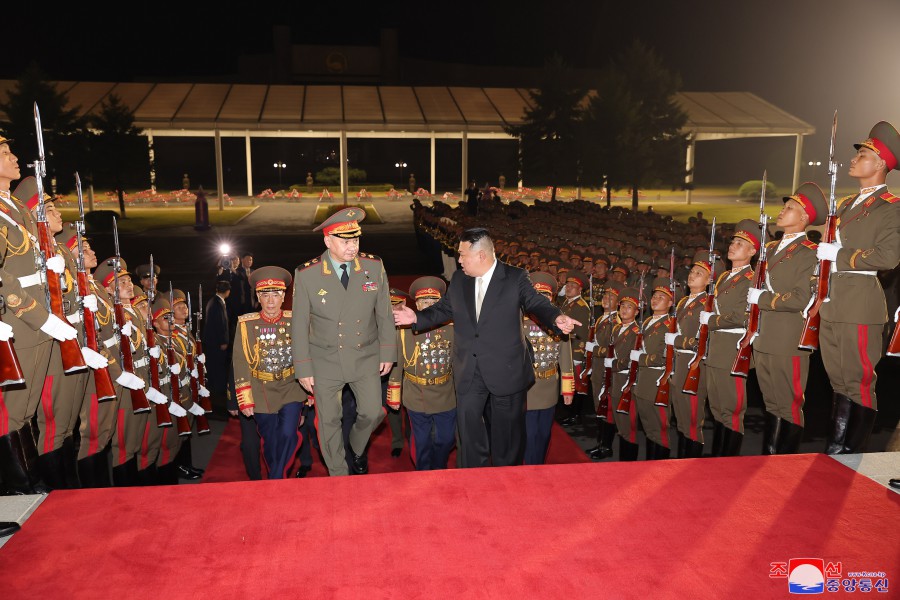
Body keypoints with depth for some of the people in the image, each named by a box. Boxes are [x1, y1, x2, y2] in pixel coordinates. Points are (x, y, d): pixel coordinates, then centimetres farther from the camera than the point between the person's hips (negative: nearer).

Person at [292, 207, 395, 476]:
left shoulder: (374, 267, -8)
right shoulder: (306, 274, -13)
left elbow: (384, 314, 2)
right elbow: (300, 325, -7)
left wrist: (387, 353, 3)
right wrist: (303, 369, -5)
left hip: (366, 357, 1)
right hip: (325, 361, -1)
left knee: (373, 413, 4)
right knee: (329, 422, 10)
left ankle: (357, 449, 39)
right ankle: (338, 478, 31)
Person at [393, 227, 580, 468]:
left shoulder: (516, 278, -6)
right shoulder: (458, 280, 7)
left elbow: (537, 303, -10)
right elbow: (444, 309, 16)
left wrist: (556, 318, -30)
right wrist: (417, 318, 3)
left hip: (506, 371, -3)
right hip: (469, 373, 3)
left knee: (507, 434, 12)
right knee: (468, 430, 8)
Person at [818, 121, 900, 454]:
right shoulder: (847, 204, 20)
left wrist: (838, 255, -14)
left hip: (860, 302, -8)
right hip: (832, 303, 8)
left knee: (859, 382, -1)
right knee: (839, 380, 14)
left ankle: (853, 453, 9)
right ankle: (835, 450, 23)